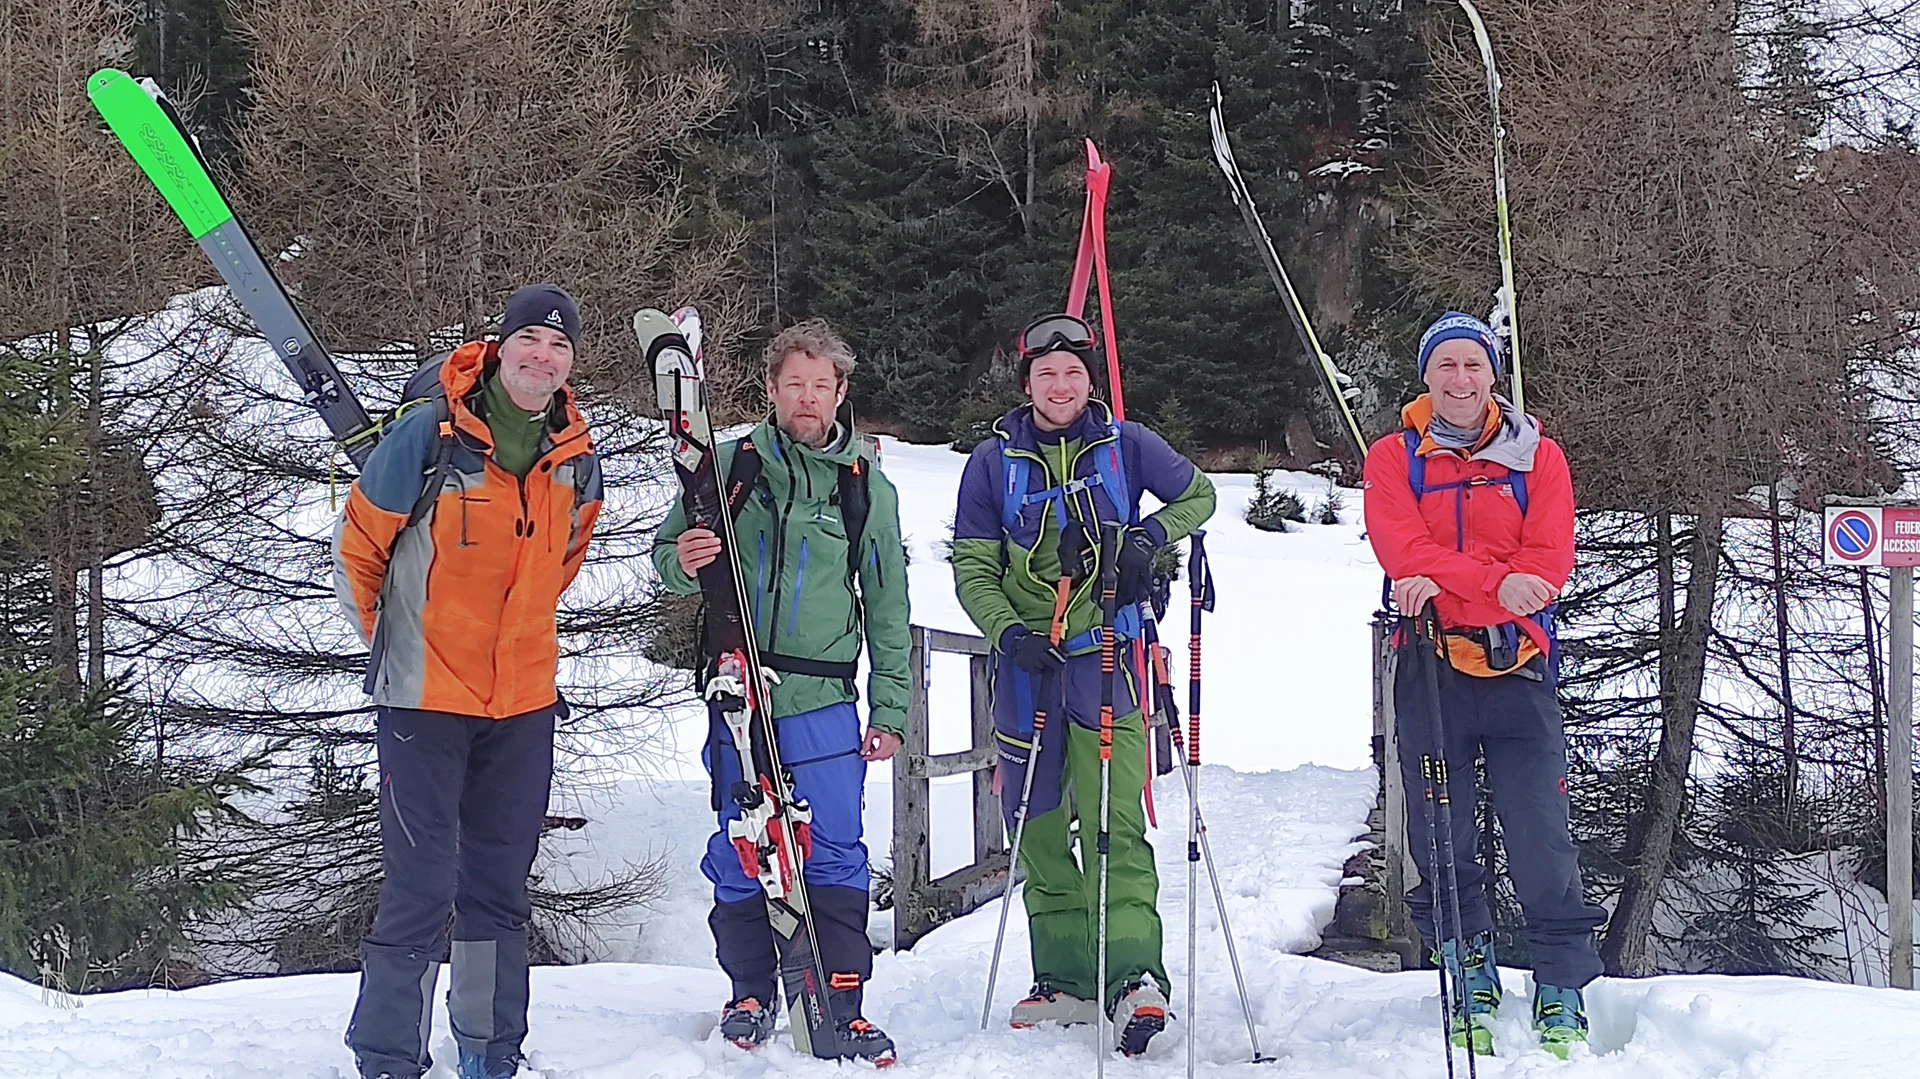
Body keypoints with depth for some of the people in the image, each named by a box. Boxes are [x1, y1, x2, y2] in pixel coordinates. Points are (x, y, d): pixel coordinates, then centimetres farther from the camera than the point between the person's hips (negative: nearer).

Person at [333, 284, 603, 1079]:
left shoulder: (578, 460, 2)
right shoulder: (428, 438, -13)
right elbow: (358, 545, -1)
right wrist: (389, 642, 6)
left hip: (525, 702, 5)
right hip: (425, 700, -5)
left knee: (500, 889, 14)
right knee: (420, 888, -6)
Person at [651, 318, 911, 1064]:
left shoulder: (869, 486, 8)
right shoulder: (730, 465, 4)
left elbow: (888, 608, 12)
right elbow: (668, 553, 9)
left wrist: (890, 710, 8)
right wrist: (682, 562, -16)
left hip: (823, 703, 0)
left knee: (835, 856, -4)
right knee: (737, 855, 6)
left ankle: (841, 1006, 5)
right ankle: (751, 992, 23)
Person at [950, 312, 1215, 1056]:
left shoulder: (1124, 446, 4)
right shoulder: (993, 461, 5)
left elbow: (1198, 494, 17)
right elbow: (972, 569, 5)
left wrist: (1150, 537, -3)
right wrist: (1008, 632, -13)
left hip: (1105, 658, -2)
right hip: (1026, 662, 2)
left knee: (1113, 822, -14)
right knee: (1038, 826, 6)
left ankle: (1134, 973, -17)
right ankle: (1067, 978, 15)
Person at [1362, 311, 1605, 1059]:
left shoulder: (1537, 457, 8)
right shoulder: (1393, 459, 7)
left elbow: (1549, 564, -4)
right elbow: (1403, 553, -9)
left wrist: (1448, 585, -16)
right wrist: (1495, 582, -22)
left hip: (1518, 669, 0)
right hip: (1430, 670, 0)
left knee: (1542, 841, -4)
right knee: (1441, 841, 4)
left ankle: (1562, 994, 6)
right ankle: (1472, 978, 20)